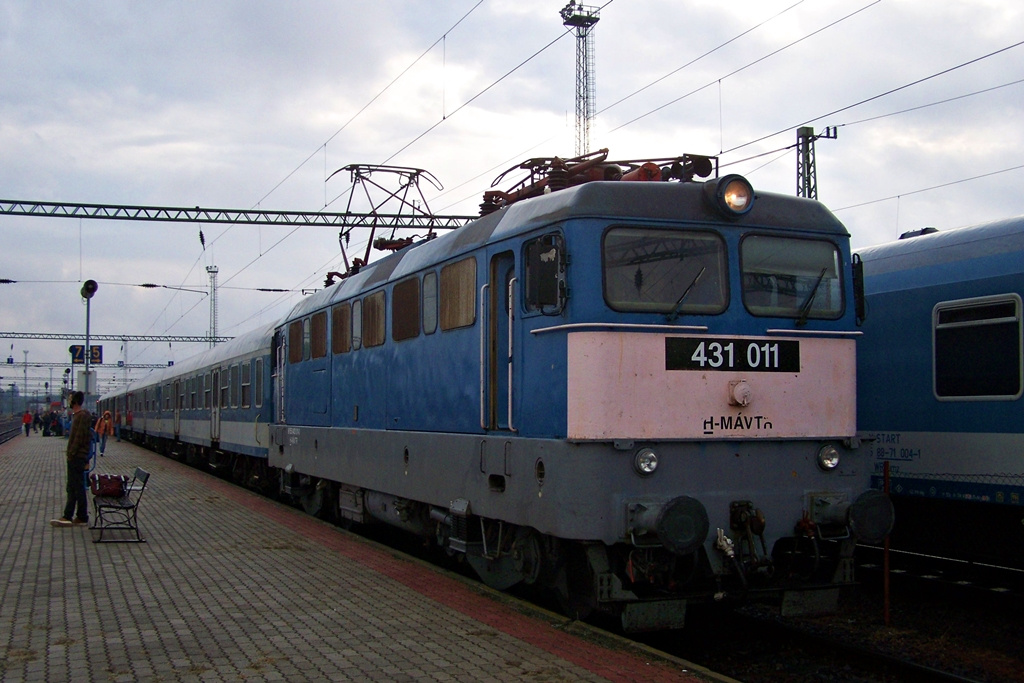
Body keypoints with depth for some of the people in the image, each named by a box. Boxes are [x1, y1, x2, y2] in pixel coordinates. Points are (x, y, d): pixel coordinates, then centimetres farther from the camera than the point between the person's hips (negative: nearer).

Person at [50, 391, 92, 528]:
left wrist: (72, 453, -19)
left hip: (77, 457, -10)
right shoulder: (76, 415, 15)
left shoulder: (83, 416, -16)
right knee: (72, 487, 12)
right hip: (74, 457, 10)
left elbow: (79, 437, -20)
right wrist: (70, 453, 14)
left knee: (78, 488, -4)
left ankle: (82, 517, 2)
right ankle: (68, 516, 16)